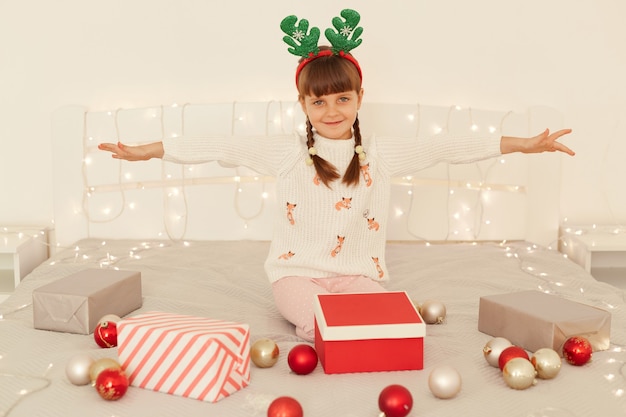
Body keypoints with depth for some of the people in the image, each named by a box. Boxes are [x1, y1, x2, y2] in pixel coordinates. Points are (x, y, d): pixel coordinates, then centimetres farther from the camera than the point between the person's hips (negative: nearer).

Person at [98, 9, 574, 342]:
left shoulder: (379, 153, 1)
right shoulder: (288, 152, -1)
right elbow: (222, 147, -5)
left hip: (358, 271, 2)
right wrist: (147, 150, -8)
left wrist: (524, 143, -5)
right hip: (298, 270, -2)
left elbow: (446, 148, -2)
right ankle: (308, 317, 4)